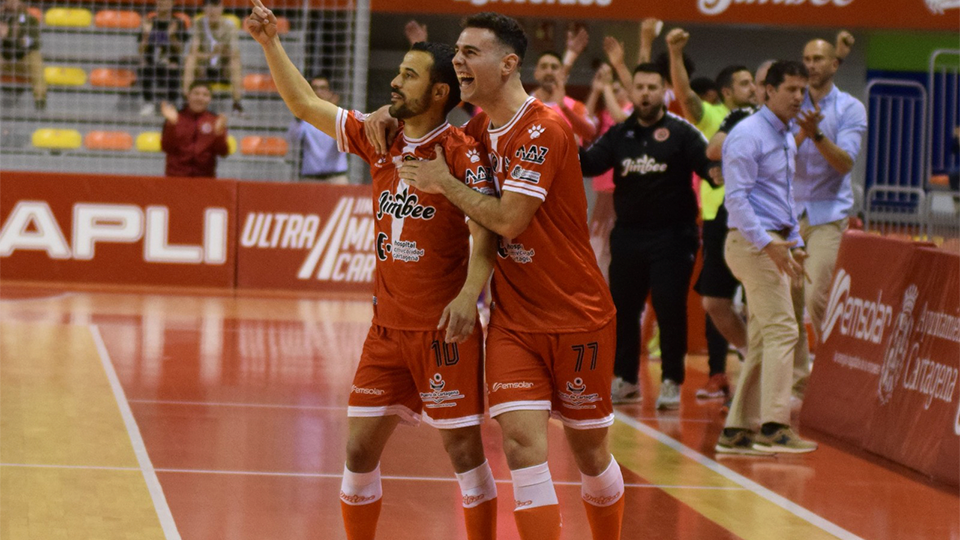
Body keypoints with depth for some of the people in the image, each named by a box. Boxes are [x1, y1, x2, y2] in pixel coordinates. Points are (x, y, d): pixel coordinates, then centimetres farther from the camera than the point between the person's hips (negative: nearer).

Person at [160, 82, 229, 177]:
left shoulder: (216, 121, 6)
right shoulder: (177, 118, 4)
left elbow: (223, 152, 1)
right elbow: (166, 147, -4)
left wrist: (219, 133, -16)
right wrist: (171, 124, -16)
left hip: (205, 176, 1)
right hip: (177, 176, -1)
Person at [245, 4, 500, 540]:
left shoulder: (462, 152, -10)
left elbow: (486, 229, -18)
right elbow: (306, 104, 17)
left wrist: (469, 294, -33)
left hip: (443, 329, -6)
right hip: (388, 328, 6)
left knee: (464, 448, -1)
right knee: (361, 450, 5)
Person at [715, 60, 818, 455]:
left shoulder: (786, 139, 19)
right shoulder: (748, 135, -11)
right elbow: (737, 198, -17)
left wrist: (794, 243, 18)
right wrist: (768, 244, -22)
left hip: (774, 242, 9)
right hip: (753, 241, -9)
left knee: (762, 340, 8)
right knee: (782, 330, -14)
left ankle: (737, 430, 11)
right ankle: (773, 428, -15)